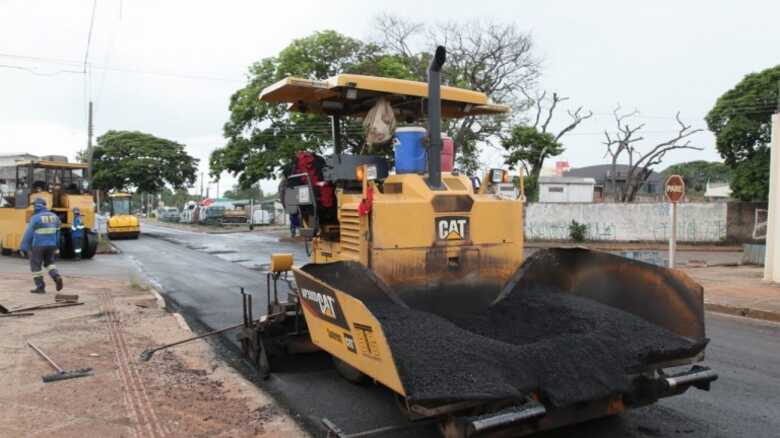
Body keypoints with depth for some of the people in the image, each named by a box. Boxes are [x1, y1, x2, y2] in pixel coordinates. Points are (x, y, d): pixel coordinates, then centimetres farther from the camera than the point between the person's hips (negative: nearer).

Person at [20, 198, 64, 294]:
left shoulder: (35, 218, -14)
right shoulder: (54, 216, 4)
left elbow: (28, 234, -12)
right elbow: (57, 233, 10)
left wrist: (24, 248, -6)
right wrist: (55, 246, 18)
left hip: (37, 246, -5)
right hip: (51, 245, 5)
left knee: (36, 266, 8)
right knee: (49, 263, 21)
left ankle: (40, 287, 8)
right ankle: (57, 277, -4)